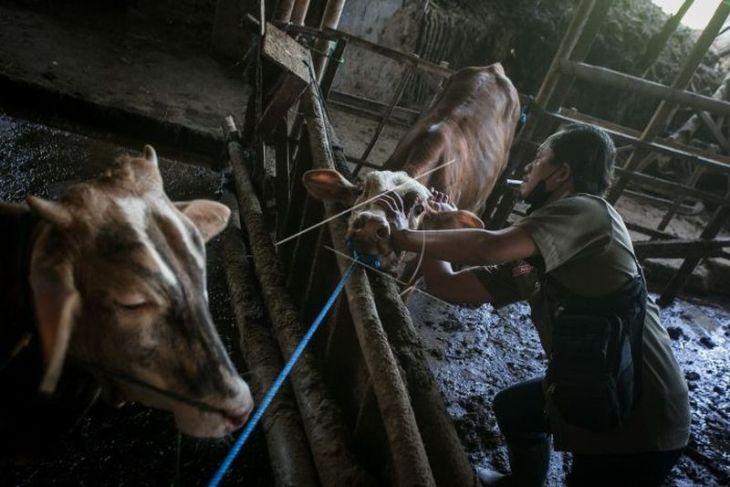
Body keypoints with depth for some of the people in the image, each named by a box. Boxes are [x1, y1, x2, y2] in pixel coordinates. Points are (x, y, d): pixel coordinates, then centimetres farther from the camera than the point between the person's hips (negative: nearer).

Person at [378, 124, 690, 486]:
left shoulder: (587, 211, -19)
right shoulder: (525, 260, 5)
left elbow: (489, 247, -34)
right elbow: (447, 286, 8)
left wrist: (404, 237, -22)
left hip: (639, 425, -9)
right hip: (590, 393, 9)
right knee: (512, 407, 28)